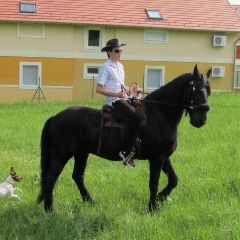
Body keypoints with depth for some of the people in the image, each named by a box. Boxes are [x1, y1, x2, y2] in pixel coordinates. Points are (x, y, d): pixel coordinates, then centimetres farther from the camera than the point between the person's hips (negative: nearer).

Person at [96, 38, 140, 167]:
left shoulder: (120, 66, 20)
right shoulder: (105, 67, -6)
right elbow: (99, 88, -12)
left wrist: (130, 89, 12)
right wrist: (116, 94, -22)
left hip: (125, 99, 9)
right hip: (114, 102, -9)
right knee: (135, 117, -28)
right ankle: (125, 152, -26)